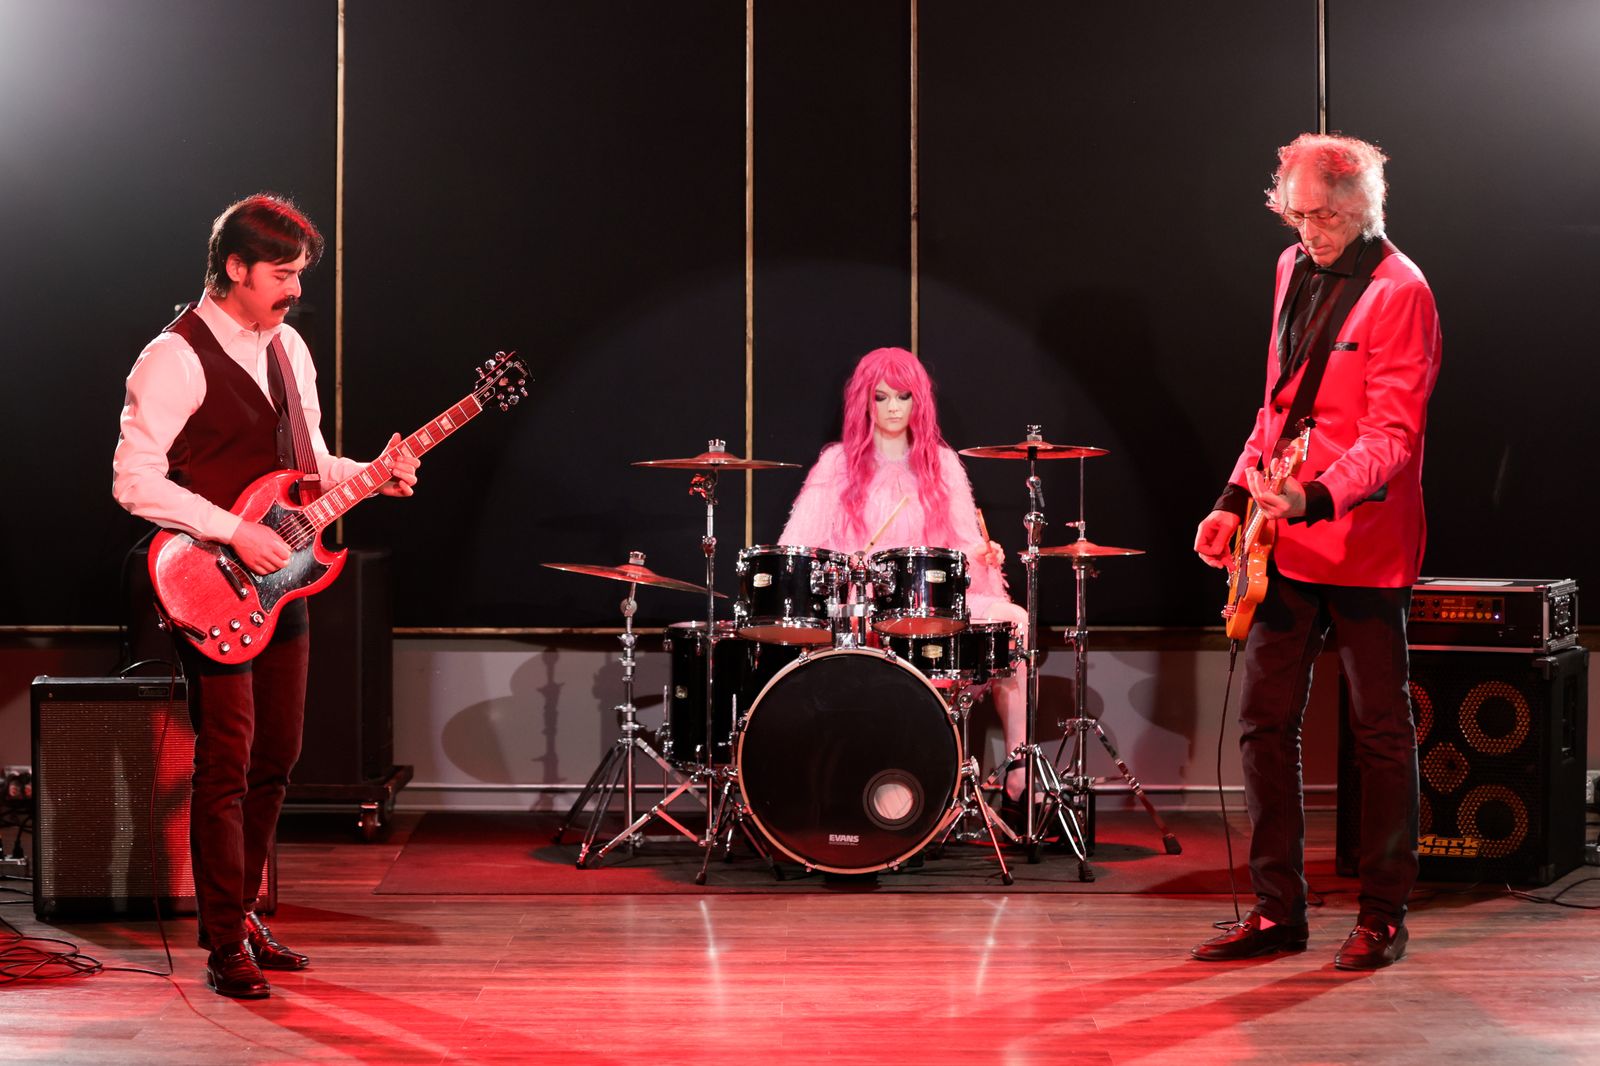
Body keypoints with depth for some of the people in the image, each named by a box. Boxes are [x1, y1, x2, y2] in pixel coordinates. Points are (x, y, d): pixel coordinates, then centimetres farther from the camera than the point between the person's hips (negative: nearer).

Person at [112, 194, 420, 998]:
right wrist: (234, 532, -23)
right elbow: (134, 480, -19)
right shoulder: (176, 358, -13)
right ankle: (225, 948, 1)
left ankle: (241, 914, 25)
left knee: (275, 758, 12)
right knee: (227, 764, -6)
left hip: (278, 579, 8)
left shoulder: (288, 348, 13)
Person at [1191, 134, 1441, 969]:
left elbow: (1393, 435, -17)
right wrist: (1237, 499, 11)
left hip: (1363, 545, -7)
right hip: (1284, 542, 7)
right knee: (1264, 722, 6)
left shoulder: (1399, 291, -11)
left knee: (1381, 730, 3)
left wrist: (1316, 498, -31)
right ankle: (1277, 911, 14)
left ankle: (1383, 917, 12)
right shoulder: (1295, 272, 12)